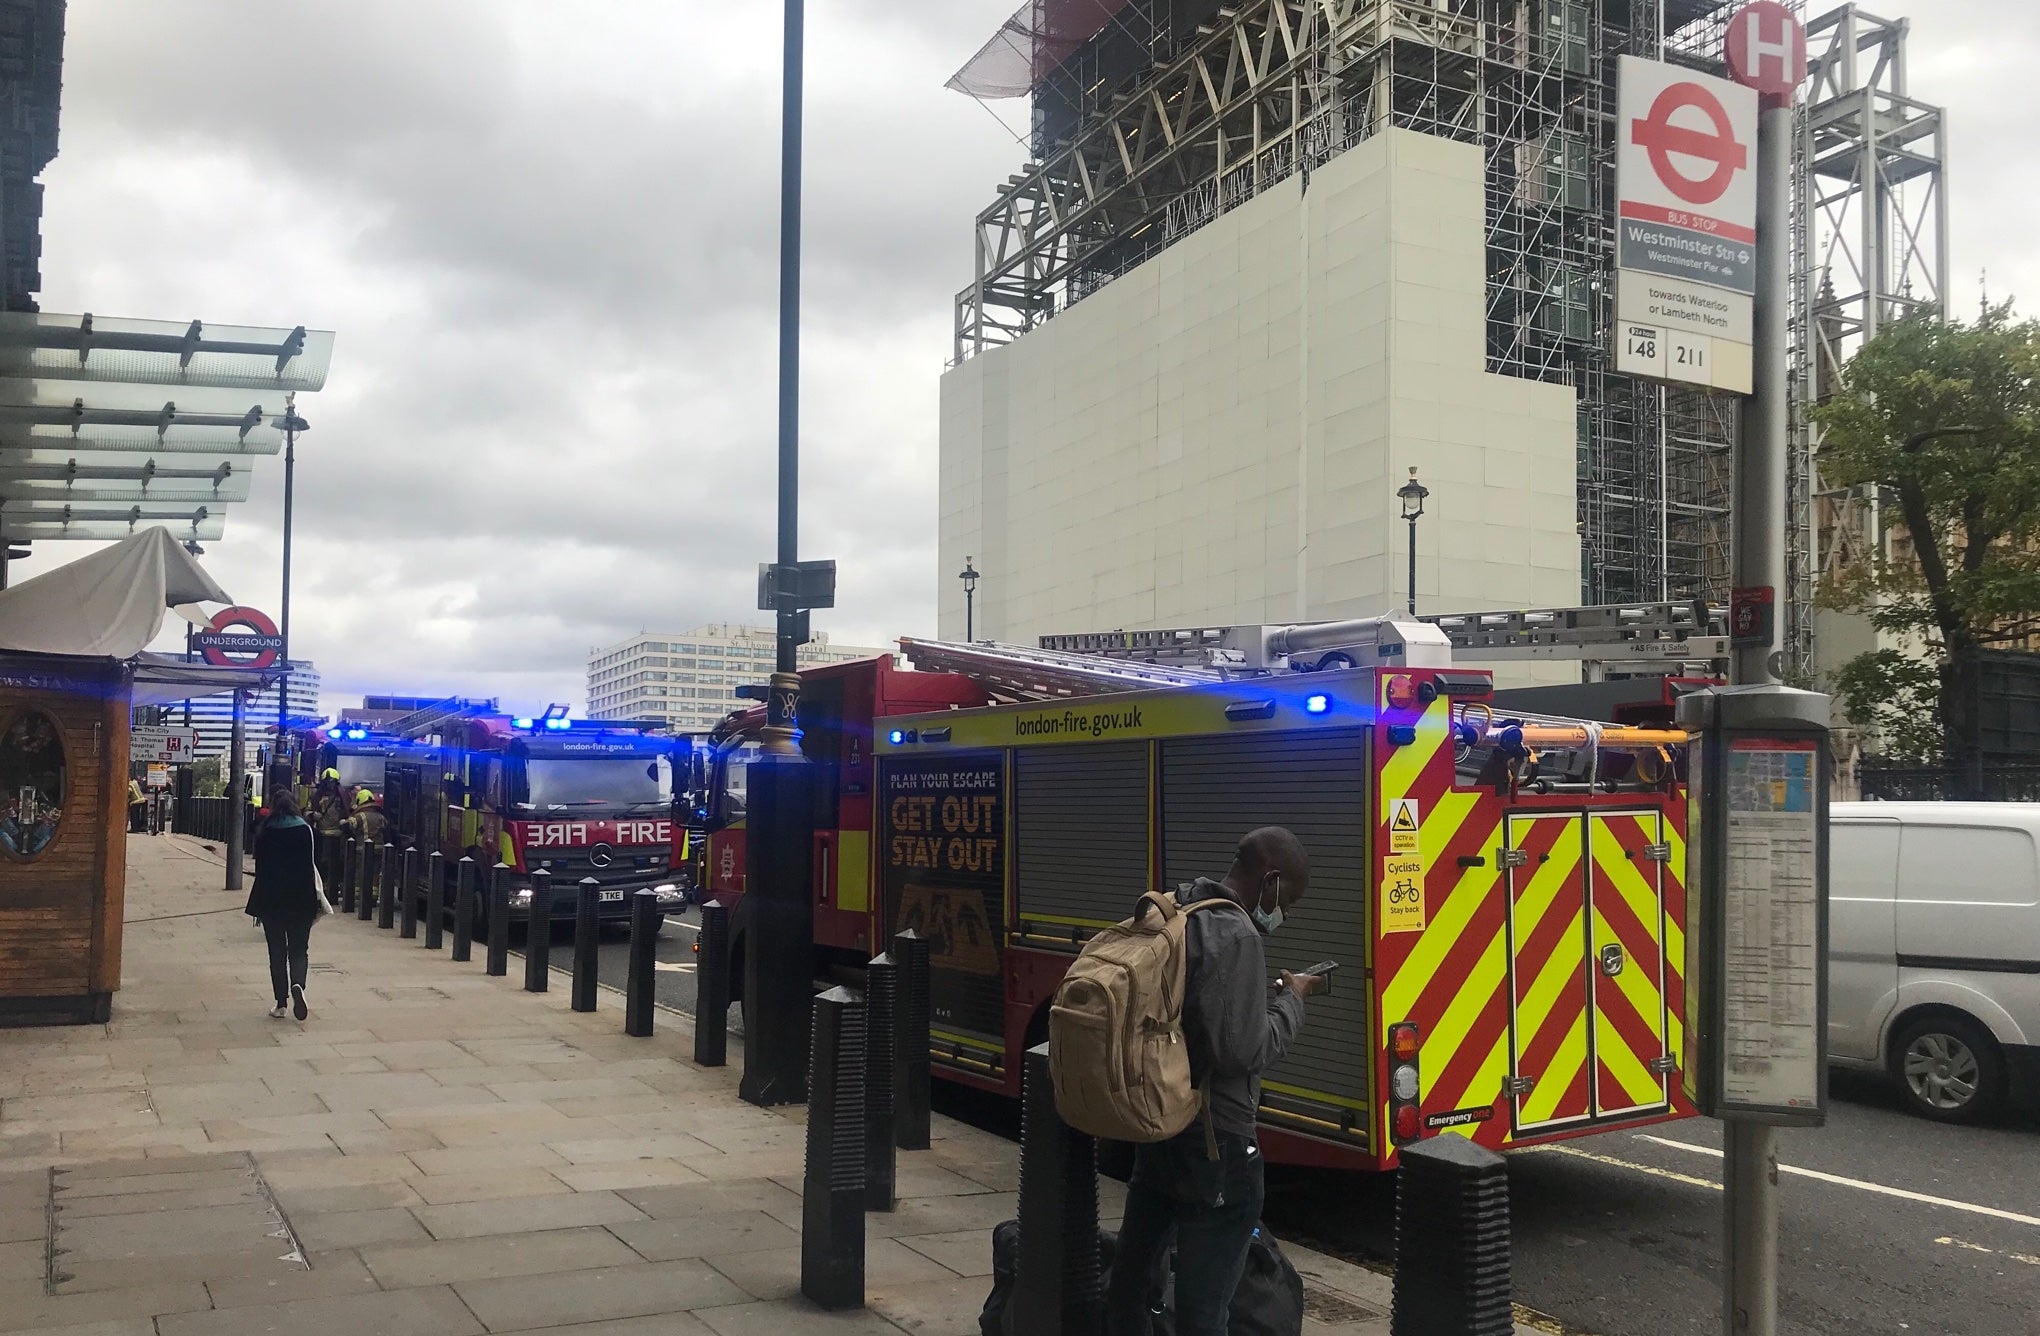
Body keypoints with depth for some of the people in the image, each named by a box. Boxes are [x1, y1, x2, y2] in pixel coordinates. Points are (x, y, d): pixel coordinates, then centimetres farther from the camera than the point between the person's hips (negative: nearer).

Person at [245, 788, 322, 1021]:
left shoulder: (265, 833, 0)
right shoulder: (304, 830, -3)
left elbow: (260, 869, 2)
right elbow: (310, 866, -4)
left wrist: (259, 905, 8)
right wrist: (315, 900, 1)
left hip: (271, 900, 1)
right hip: (300, 899, -1)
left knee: (277, 952, 9)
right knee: (299, 949, 7)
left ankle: (281, 1003, 8)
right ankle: (297, 984, -21)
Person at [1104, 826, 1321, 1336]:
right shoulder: (1236, 936, -20)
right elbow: (1246, 1051, -23)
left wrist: (1268, 996, 10)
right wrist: (1290, 1001, -8)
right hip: (1215, 1141, -9)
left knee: (1134, 1267, 21)